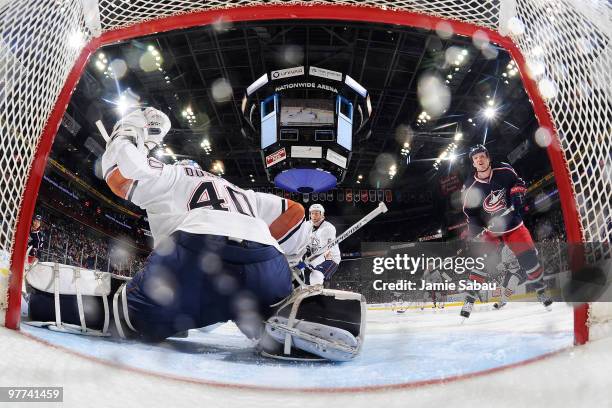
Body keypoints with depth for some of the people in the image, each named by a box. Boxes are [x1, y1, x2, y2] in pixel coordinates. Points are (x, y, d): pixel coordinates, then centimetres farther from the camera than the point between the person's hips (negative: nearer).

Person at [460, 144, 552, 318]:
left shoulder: (504, 171, -10)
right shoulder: (470, 188, -12)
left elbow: (518, 182, 10)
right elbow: (470, 214, -5)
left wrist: (517, 191, -9)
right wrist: (477, 230, -17)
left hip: (513, 224, 1)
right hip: (490, 229, -1)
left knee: (528, 257, 1)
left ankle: (541, 291, 25)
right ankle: (469, 300, -7)